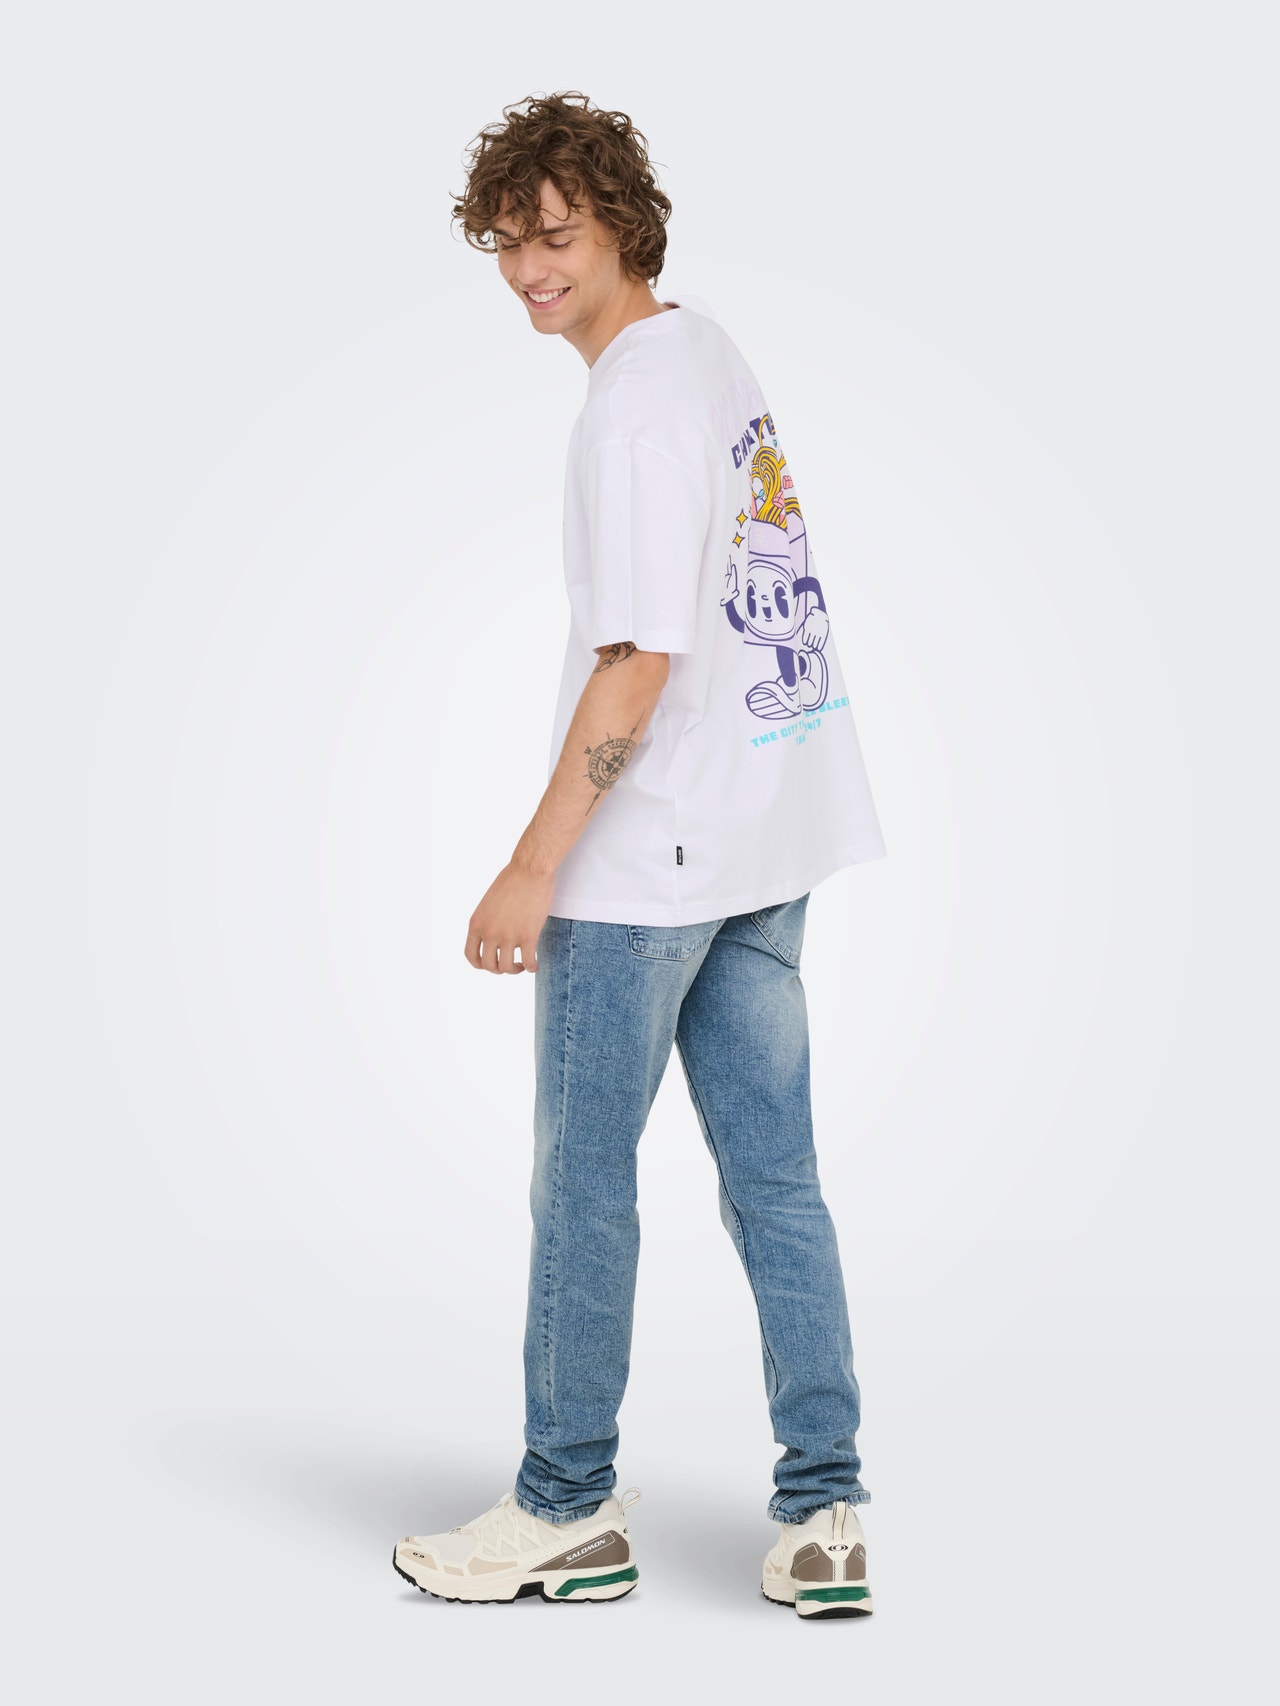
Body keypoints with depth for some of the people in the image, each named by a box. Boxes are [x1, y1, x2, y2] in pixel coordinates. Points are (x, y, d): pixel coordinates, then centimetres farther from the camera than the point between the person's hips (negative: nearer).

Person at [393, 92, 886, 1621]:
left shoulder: (634, 412, -16)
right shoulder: (716, 355, 12)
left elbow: (637, 664, -21)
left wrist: (533, 868, -17)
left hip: (646, 860, -9)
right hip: (766, 839, 9)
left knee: (582, 1185, 4)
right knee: (774, 1179, 9)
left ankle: (567, 1513, 17)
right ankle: (823, 1517, 13)